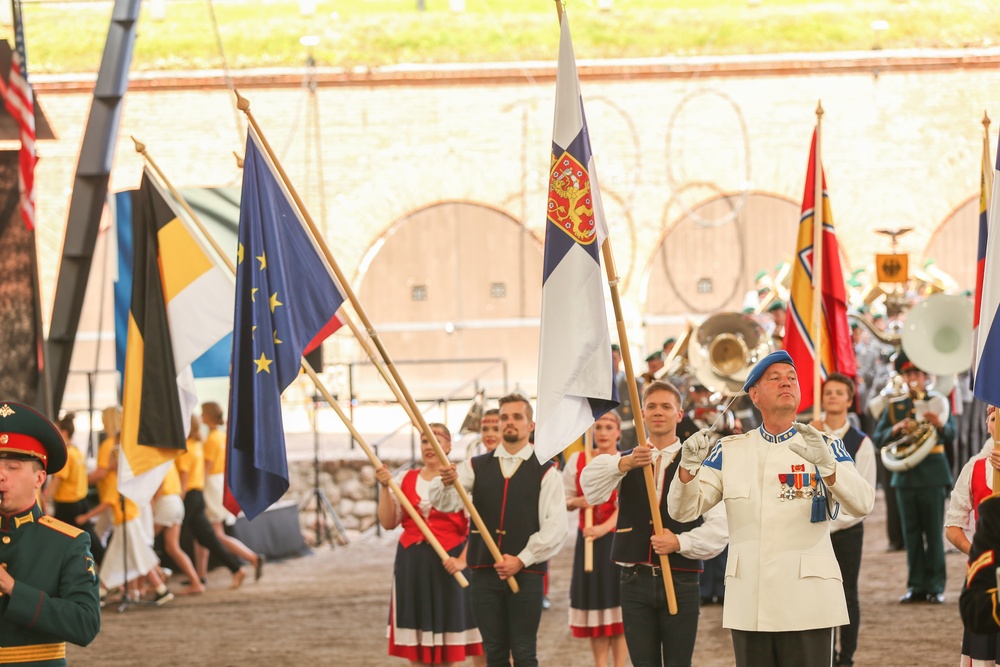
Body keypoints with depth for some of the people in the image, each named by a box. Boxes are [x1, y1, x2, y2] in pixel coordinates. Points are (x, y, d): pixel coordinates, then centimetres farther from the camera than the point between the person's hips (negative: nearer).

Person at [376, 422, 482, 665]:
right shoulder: (405, 479, 9)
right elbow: (388, 522, 7)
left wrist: (462, 560, -17)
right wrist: (385, 488, -3)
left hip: (447, 563, -4)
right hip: (411, 562, 4)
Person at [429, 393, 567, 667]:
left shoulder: (545, 472, 1)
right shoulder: (476, 467, 9)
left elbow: (555, 526, -6)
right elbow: (444, 502, -6)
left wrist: (522, 560, -13)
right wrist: (446, 483, -29)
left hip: (526, 573, -3)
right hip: (485, 571, 3)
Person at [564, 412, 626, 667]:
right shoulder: (577, 460, 6)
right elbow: (563, 500, 10)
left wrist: (604, 527, -24)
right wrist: (578, 502, -12)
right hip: (588, 540, 3)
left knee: (619, 607, -2)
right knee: (594, 604, 5)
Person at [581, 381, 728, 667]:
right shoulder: (624, 462, 10)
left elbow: (719, 525, -3)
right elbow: (591, 488, -12)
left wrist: (680, 542, -18)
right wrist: (624, 463, -30)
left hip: (681, 581, -2)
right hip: (636, 578, 2)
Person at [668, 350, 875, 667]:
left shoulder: (826, 447, 4)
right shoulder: (729, 451, 10)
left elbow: (862, 504, -12)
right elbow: (683, 510, 6)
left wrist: (826, 464, -30)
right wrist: (689, 466, -15)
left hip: (807, 603, -2)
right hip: (749, 604, 2)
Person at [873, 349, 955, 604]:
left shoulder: (939, 403, 5)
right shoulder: (894, 406, 12)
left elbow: (951, 437, -7)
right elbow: (879, 439, 5)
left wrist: (940, 425, -28)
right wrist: (896, 429, -15)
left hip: (933, 475, -3)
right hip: (905, 475, 3)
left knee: (934, 533, -3)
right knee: (911, 534, 4)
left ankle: (935, 587, 0)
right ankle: (916, 586, 8)